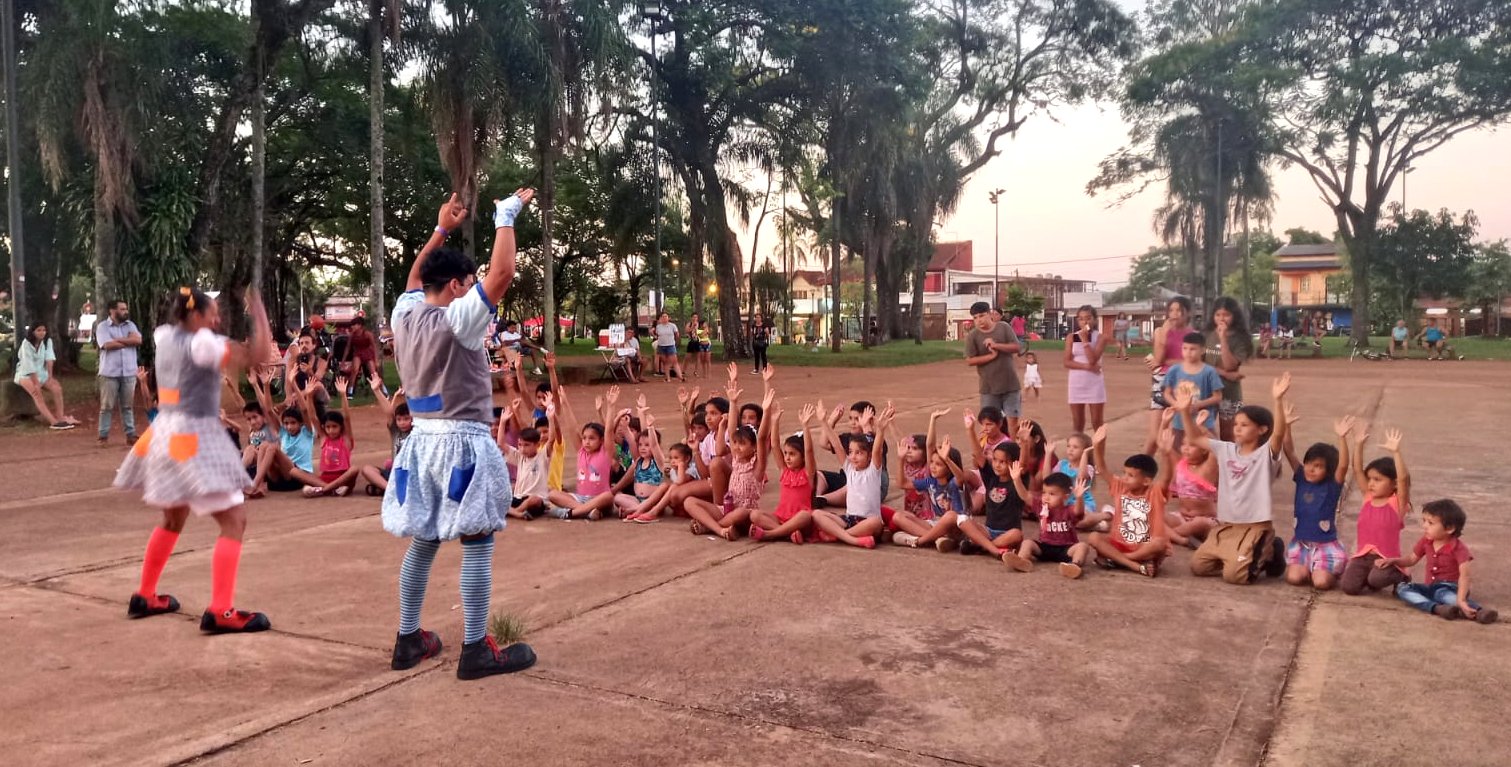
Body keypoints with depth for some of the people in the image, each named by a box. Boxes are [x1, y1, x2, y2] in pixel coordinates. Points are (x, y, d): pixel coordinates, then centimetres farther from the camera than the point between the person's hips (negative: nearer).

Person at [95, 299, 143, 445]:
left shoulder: (130, 325, 11)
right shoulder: (102, 326, -2)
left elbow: (138, 340, -6)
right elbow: (108, 345, -17)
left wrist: (118, 339, -10)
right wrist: (128, 341, -6)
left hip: (129, 372, 3)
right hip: (110, 373, -3)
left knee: (128, 405, 9)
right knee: (107, 406, 1)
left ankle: (131, 434, 13)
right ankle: (104, 436, 7)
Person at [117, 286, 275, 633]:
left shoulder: (165, 337, 8)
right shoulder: (201, 344, -15)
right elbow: (257, 356, -21)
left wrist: (210, 320, 19)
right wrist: (259, 311, -12)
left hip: (166, 435, 9)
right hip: (194, 439, -9)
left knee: (174, 518, 27)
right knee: (234, 521, -9)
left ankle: (144, 596, 36)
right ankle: (220, 611, -16)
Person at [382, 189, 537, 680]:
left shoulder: (404, 315, 7)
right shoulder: (456, 320, -15)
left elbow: (415, 276, 28)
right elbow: (502, 273, -21)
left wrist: (441, 229, 32)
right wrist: (506, 216, -10)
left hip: (423, 441, 8)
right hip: (463, 443, -8)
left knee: (422, 543, 15)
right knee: (476, 545, -3)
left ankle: (408, 640, 22)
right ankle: (476, 650, 0)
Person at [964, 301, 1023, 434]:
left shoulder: (1004, 327, -1)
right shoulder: (972, 336, -5)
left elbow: (1016, 347, -6)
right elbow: (970, 360, -10)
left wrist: (996, 345, -19)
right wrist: (991, 356, -18)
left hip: (1010, 383, 1)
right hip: (989, 386, -1)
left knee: (1013, 419, 4)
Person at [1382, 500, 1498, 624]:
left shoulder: (1458, 548, -16)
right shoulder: (1426, 542, 2)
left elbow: (1464, 575, -29)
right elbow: (1412, 559, 18)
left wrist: (1461, 600, -44)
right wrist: (1392, 561, -2)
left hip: (1449, 588, -6)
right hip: (1430, 587, 6)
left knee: (1442, 593, -40)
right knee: (1402, 588, -19)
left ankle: (1479, 612, -61)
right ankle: (1437, 608, -43)